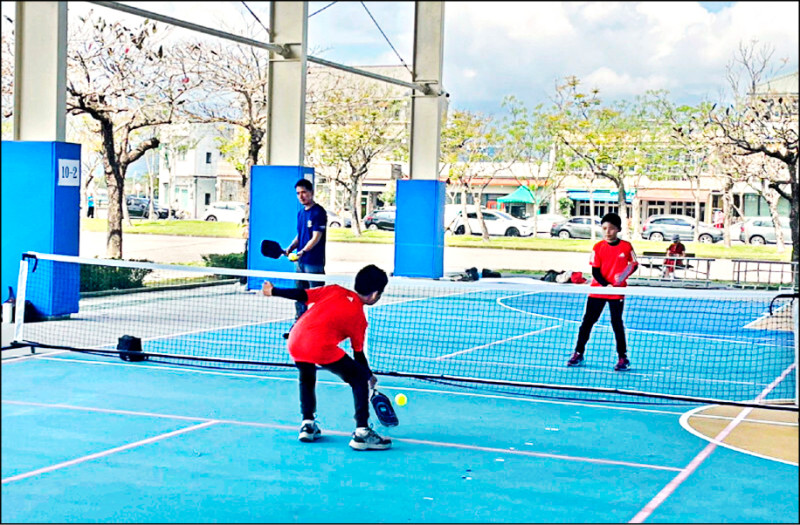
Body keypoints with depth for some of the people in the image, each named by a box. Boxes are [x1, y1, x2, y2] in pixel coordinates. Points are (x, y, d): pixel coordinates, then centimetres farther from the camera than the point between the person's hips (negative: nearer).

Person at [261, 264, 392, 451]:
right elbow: (358, 354, 19)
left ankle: (308, 425, 34)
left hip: (295, 342, 5)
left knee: (307, 378, 35)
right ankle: (361, 432, 4)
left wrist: (274, 291, 27)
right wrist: (370, 376, 35)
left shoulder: (335, 291, 18)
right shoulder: (359, 318, 11)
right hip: (322, 348, -5)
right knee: (360, 378, 10)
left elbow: (302, 295, 13)